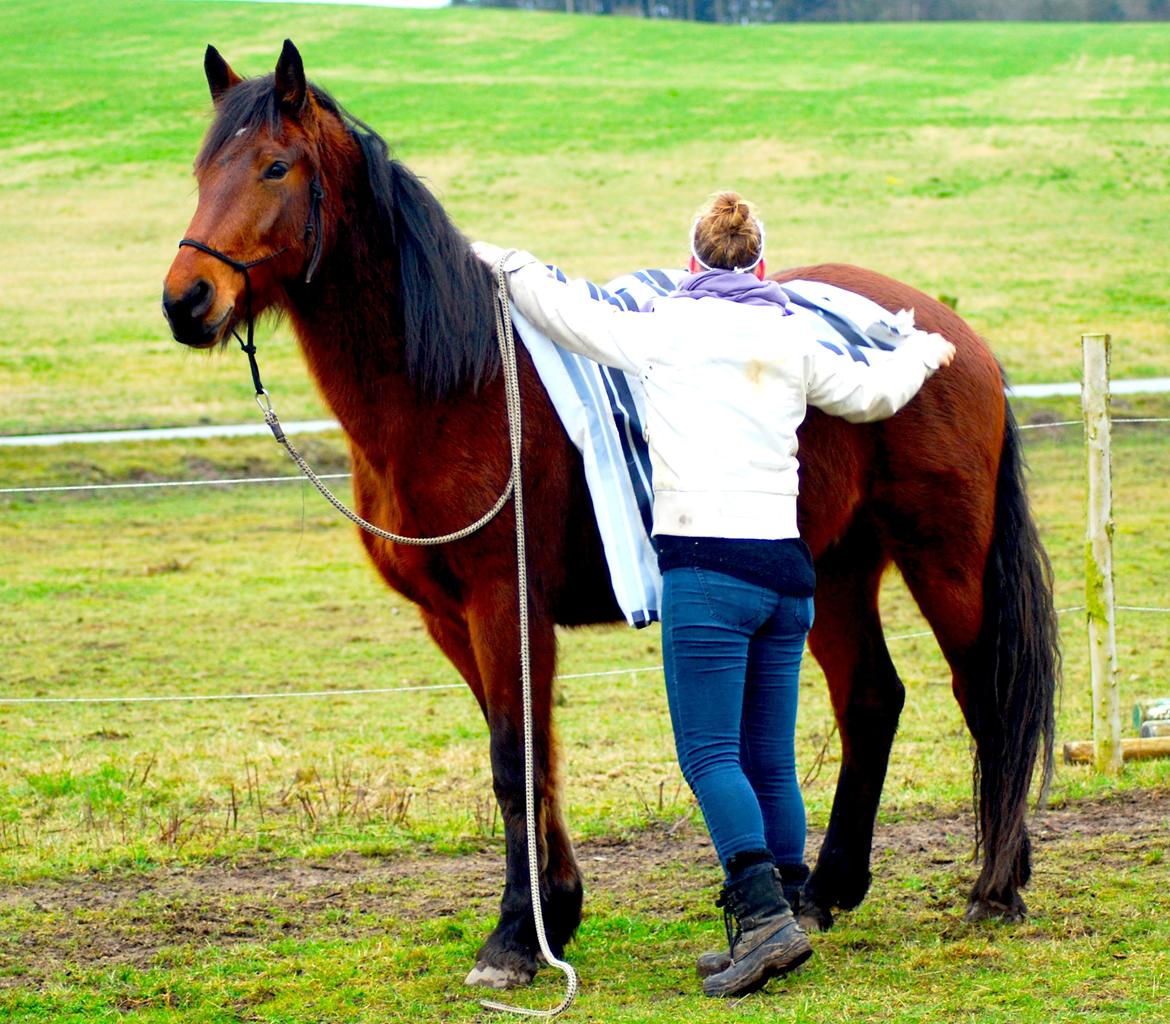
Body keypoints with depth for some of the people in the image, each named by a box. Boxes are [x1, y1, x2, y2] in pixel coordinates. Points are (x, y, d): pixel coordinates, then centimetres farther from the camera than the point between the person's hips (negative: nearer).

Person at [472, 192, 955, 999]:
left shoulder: (663, 332, 1)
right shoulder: (792, 343, 12)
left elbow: (568, 315, 12)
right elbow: (873, 394, 27)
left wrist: (504, 264, 30)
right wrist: (921, 352, 48)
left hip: (708, 571, -5)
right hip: (786, 568, 5)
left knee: (710, 754, -6)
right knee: (770, 760, 11)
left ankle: (765, 915, -21)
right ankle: (781, 914, 12)